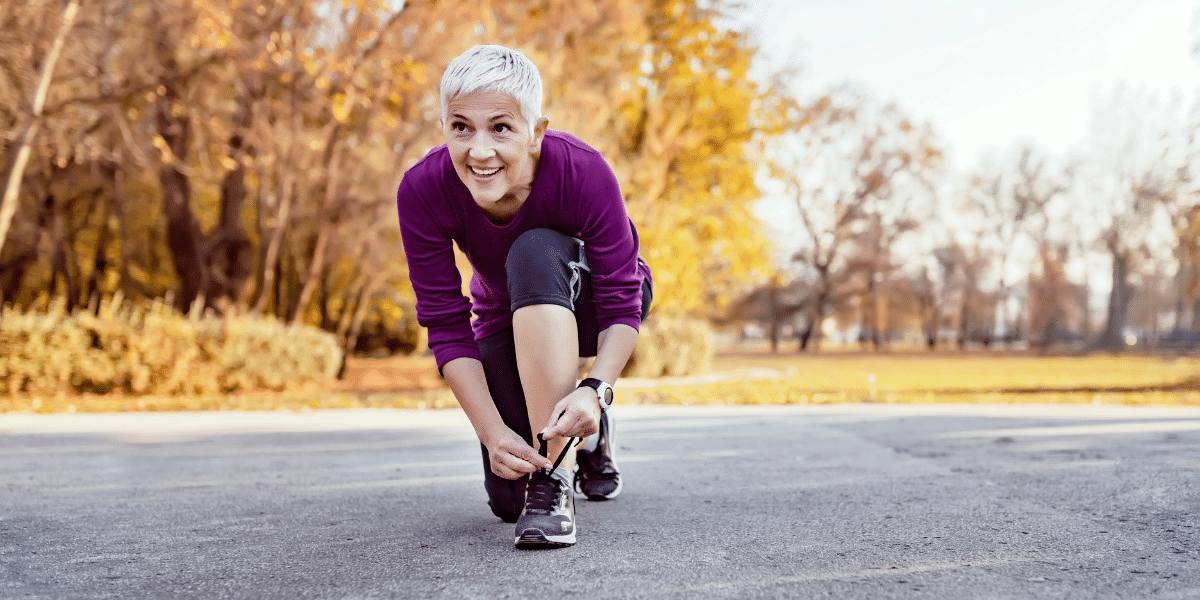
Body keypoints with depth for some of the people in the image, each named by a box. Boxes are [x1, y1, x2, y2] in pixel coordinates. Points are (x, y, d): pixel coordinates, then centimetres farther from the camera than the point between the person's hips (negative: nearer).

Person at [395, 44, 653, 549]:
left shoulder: (583, 171, -34)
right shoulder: (422, 190, -28)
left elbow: (621, 303, -29)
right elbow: (446, 326, -24)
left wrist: (595, 390, -47)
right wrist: (492, 431, -34)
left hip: (588, 305, -2)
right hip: (506, 319, 2)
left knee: (534, 253, -37)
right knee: (508, 499, -10)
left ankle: (556, 479, -33)